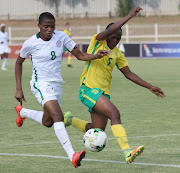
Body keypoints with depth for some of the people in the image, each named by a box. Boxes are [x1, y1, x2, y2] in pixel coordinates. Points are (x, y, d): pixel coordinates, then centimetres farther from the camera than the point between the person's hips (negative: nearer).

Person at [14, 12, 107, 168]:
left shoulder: (61, 37, -2)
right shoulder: (31, 43, -10)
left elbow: (79, 55, -1)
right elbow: (19, 62, 6)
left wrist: (96, 56, -21)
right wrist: (19, 89, 3)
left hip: (57, 84, 6)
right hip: (41, 84, -6)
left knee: (47, 122, 21)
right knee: (58, 117, -26)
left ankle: (22, 112, 51)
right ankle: (72, 156, -37)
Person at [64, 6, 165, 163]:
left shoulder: (117, 53, 14)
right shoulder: (97, 42, -4)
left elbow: (129, 74, 17)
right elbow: (110, 31, -24)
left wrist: (150, 87, 11)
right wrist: (129, 16, -28)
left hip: (103, 93, 8)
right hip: (89, 89, -8)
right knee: (114, 113, -27)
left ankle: (70, 119, 31)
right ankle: (127, 152, -34)